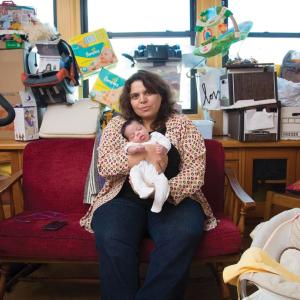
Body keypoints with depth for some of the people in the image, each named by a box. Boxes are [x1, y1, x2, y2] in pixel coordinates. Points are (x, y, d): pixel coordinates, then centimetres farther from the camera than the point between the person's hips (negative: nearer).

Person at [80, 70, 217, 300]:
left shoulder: (182, 124, 8)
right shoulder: (117, 125, 11)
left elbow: (195, 171, -2)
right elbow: (104, 165, -3)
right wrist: (144, 155, -18)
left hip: (173, 199, 0)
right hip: (125, 199, 1)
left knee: (183, 236, -31)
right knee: (110, 239, -30)